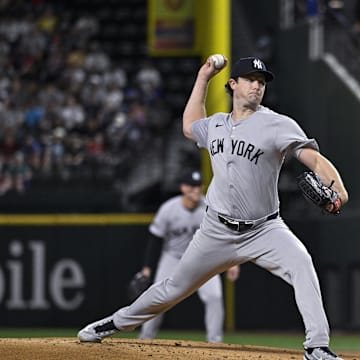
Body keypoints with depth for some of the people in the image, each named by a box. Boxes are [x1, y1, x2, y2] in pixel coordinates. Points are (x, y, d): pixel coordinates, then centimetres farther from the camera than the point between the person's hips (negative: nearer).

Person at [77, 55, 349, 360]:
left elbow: (313, 156, -20)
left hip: (264, 229, -4)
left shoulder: (277, 125, -9)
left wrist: (336, 186, -40)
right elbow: (189, 127, 31)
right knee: (176, 287, 12)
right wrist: (203, 79, 26)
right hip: (218, 230, 4)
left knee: (301, 263, -31)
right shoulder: (216, 124, 9)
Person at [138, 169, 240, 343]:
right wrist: (147, 267, -13)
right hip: (173, 257, 0)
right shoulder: (168, 209, -19)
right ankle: (145, 338, 13)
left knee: (214, 296, -16)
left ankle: (215, 339, -5)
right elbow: (155, 239, -11)